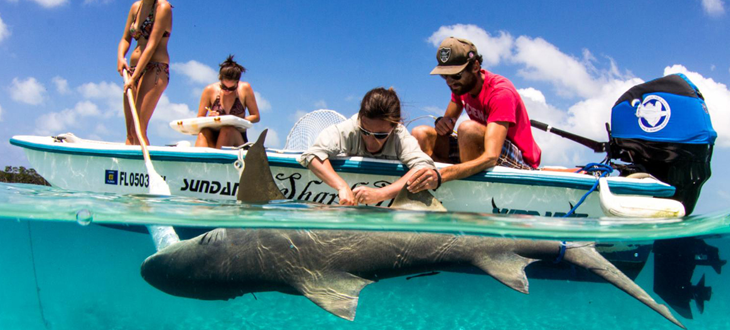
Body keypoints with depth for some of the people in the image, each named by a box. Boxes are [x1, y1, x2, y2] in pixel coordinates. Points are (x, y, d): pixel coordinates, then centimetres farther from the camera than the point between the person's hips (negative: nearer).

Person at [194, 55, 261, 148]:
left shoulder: (245, 88, -1)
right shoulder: (210, 90, 0)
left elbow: (256, 117, 2)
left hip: (237, 138, -1)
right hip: (213, 137, 1)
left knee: (227, 129, -35)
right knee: (204, 132, -33)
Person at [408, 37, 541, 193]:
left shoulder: (501, 92, -25)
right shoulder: (461, 84, 0)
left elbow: (491, 157, -37)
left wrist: (442, 174, -51)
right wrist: (442, 123, -17)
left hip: (521, 163, -8)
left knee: (468, 128, -36)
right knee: (420, 134, -6)